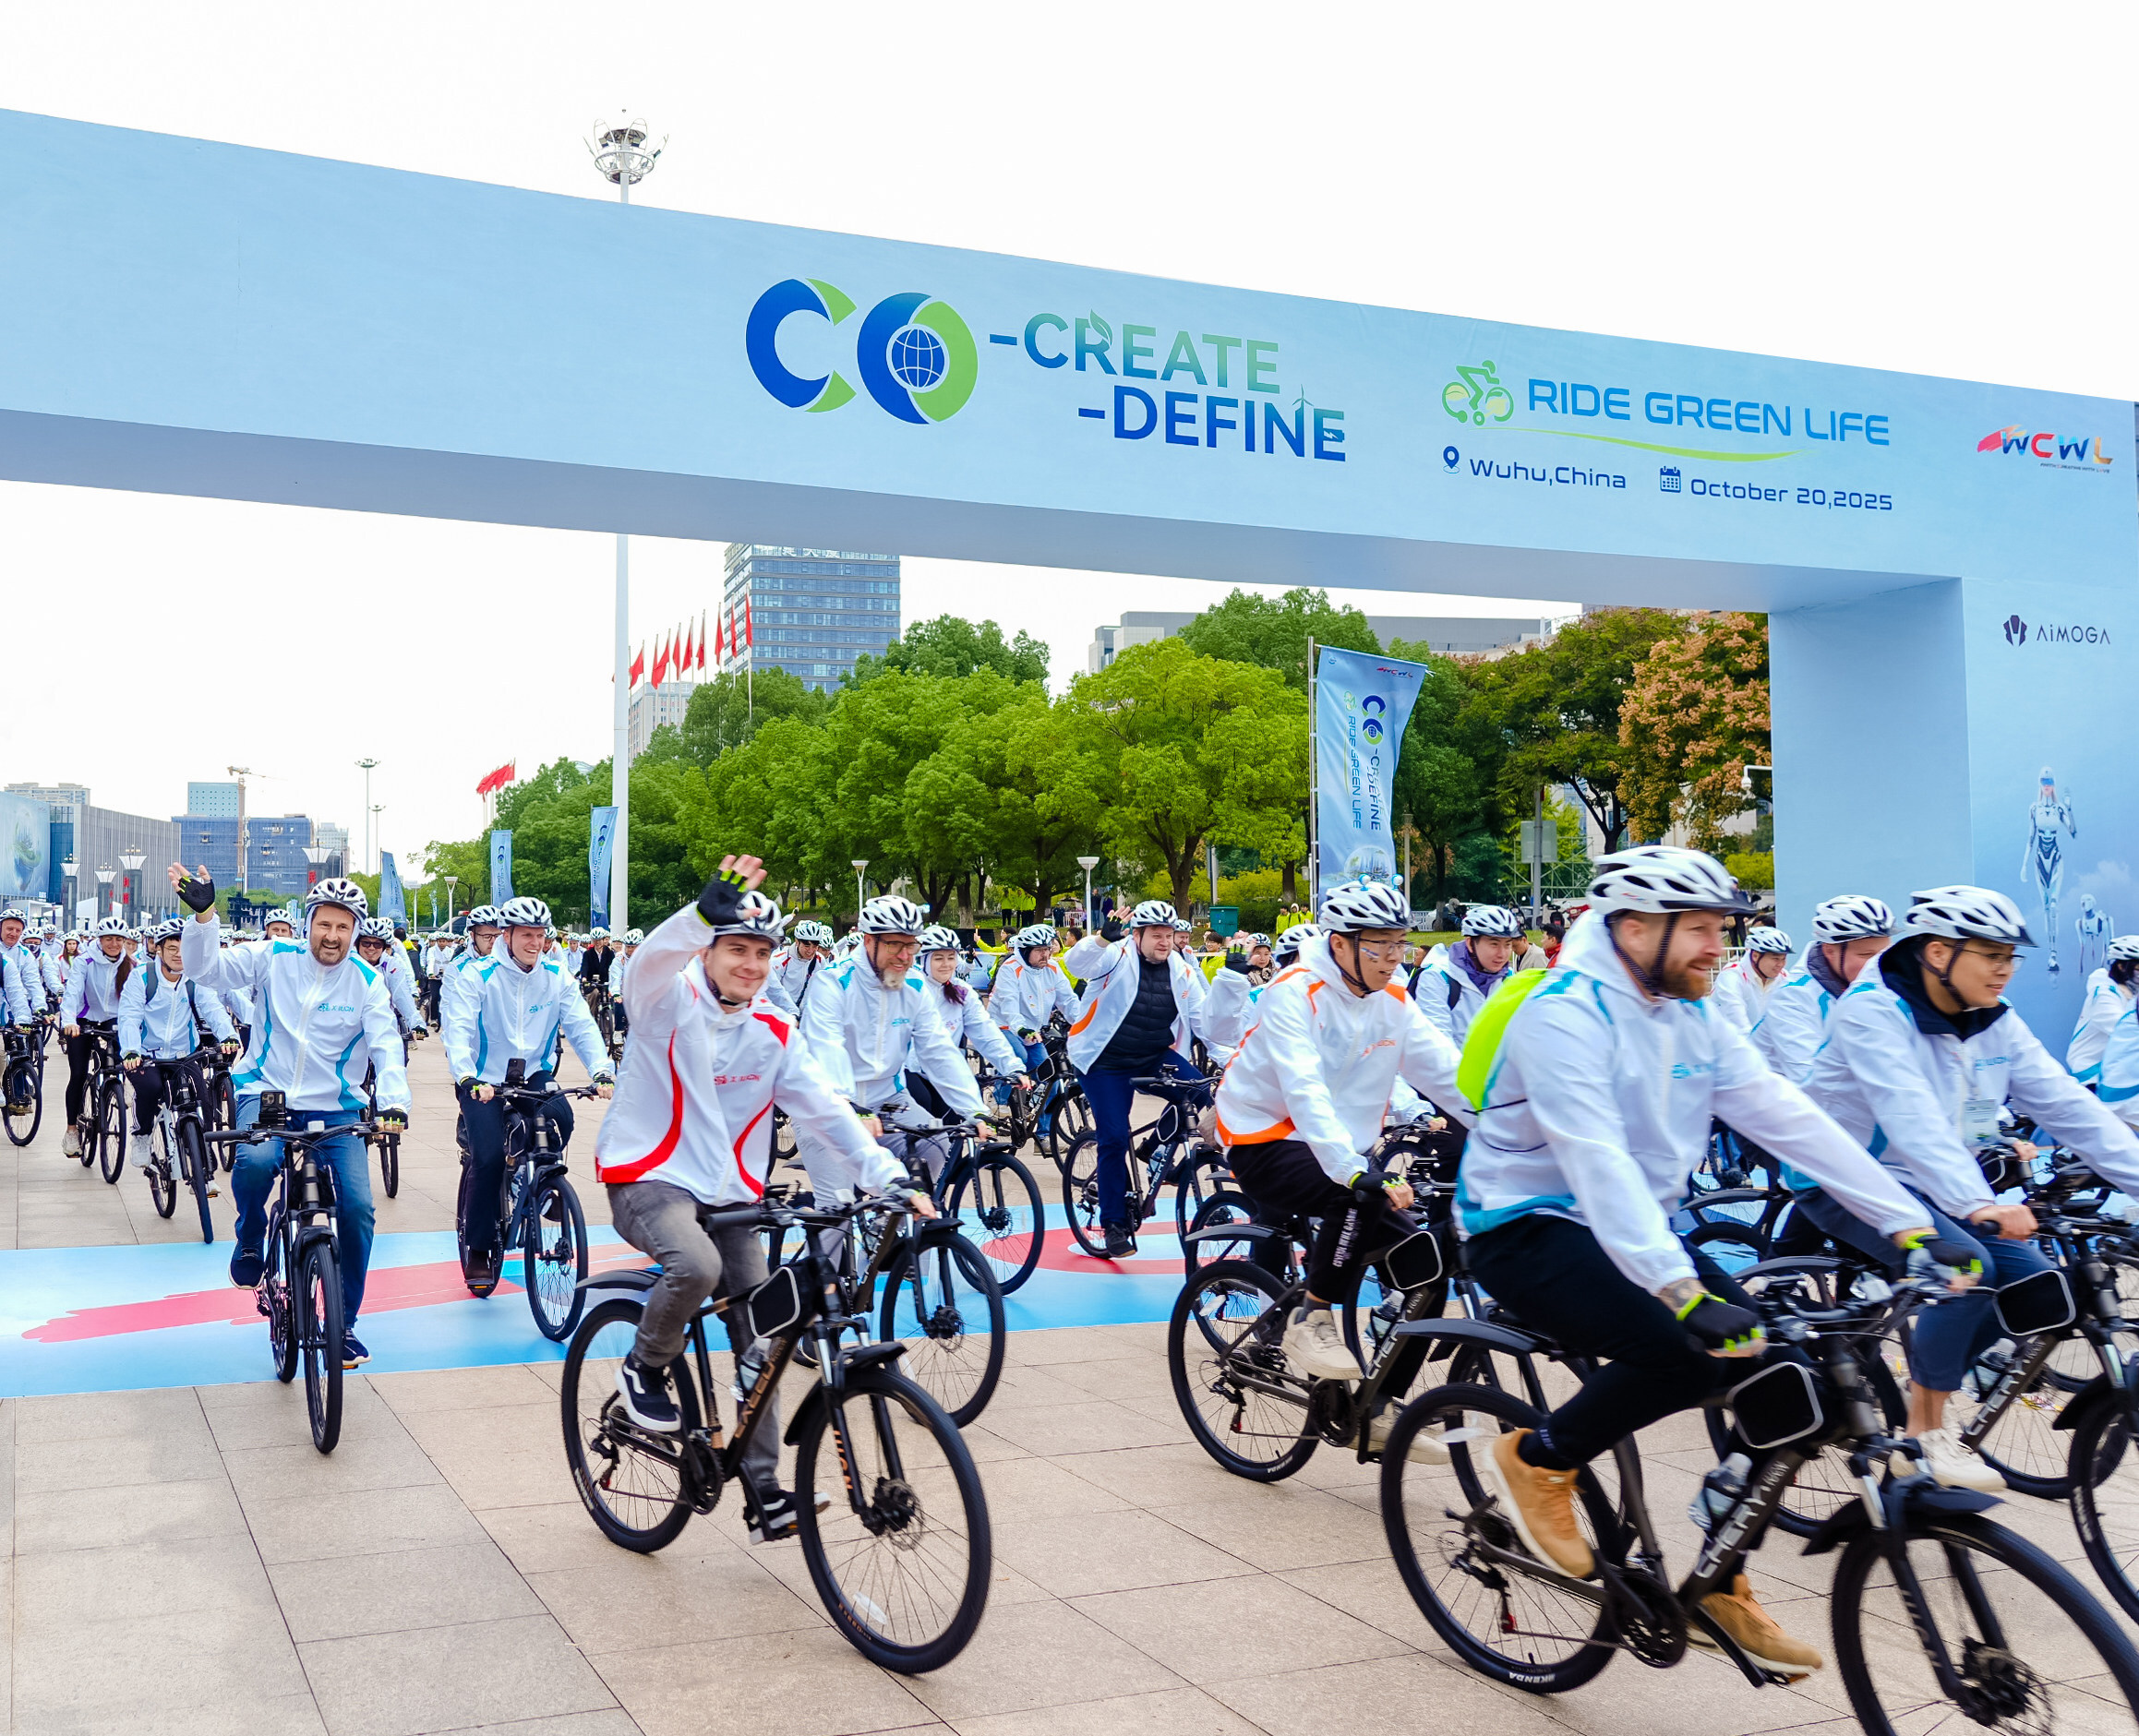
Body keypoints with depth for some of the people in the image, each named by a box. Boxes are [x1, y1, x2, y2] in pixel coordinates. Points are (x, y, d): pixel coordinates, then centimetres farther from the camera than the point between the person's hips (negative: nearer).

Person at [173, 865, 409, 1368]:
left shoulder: (367, 981, -2)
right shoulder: (274, 958, 0)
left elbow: (386, 1046, -10)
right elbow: (207, 968, -8)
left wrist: (393, 1102, -27)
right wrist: (203, 915, -25)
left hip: (335, 1108, 1)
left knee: (358, 1208, -10)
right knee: (256, 1163, -34)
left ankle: (345, 1322, 9)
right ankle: (250, 1239, 0)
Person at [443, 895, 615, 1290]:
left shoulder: (557, 977, 0)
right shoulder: (480, 976, -9)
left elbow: (583, 1027, -5)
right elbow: (458, 1031, -17)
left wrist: (601, 1072, -22)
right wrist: (468, 1078, -35)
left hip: (534, 1076, 2)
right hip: (485, 1082, -2)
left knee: (560, 1117, -29)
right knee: (488, 1157, -17)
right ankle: (479, 1250, 2)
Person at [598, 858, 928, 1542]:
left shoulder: (774, 1033, 6)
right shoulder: (670, 1002, -7)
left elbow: (824, 1109, 1)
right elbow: (652, 961, -31)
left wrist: (889, 1176, -12)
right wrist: (706, 911, -51)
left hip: (729, 1198, 5)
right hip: (650, 1181, -5)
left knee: (761, 1340, -1)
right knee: (696, 1265, -35)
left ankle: (765, 1491, 9)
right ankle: (644, 1370, -5)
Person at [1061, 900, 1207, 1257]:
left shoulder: (1182, 972, 2)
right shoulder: (1117, 957, -10)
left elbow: (1204, 1019, 2)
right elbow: (1076, 963, -28)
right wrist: (1104, 937, -45)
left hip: (1156, 1058, 4)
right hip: (1107, 1063, -4)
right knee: (1114, 1138, -7)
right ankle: (1114, 1225, 7)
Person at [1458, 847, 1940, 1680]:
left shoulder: (1694, 1020, 5)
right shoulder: (1564, 1015, -21)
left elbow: (1789, 1117, 0)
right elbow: (1596, 1160, -33)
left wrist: (1910, 1223, -8)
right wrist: (1678, 1284, -45)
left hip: (1636, 1228, 8)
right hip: (1529, 1228, -8)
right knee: (1681, 1353, -29)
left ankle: (1722, 1582, 6)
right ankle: (1535, 1460, -3)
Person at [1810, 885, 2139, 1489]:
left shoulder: (1995, 1022, 2)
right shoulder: (1874, 1010, -22)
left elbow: (2067, 1104, -4)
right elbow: (1910, 1116, -35)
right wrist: (1976, 1204, -46)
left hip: (1933, 1186, 8)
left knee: (2033, 1276, -8)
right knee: (1966, 1264, -28)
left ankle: (1925, 1381, 13)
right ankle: (1927, 1425, -10)